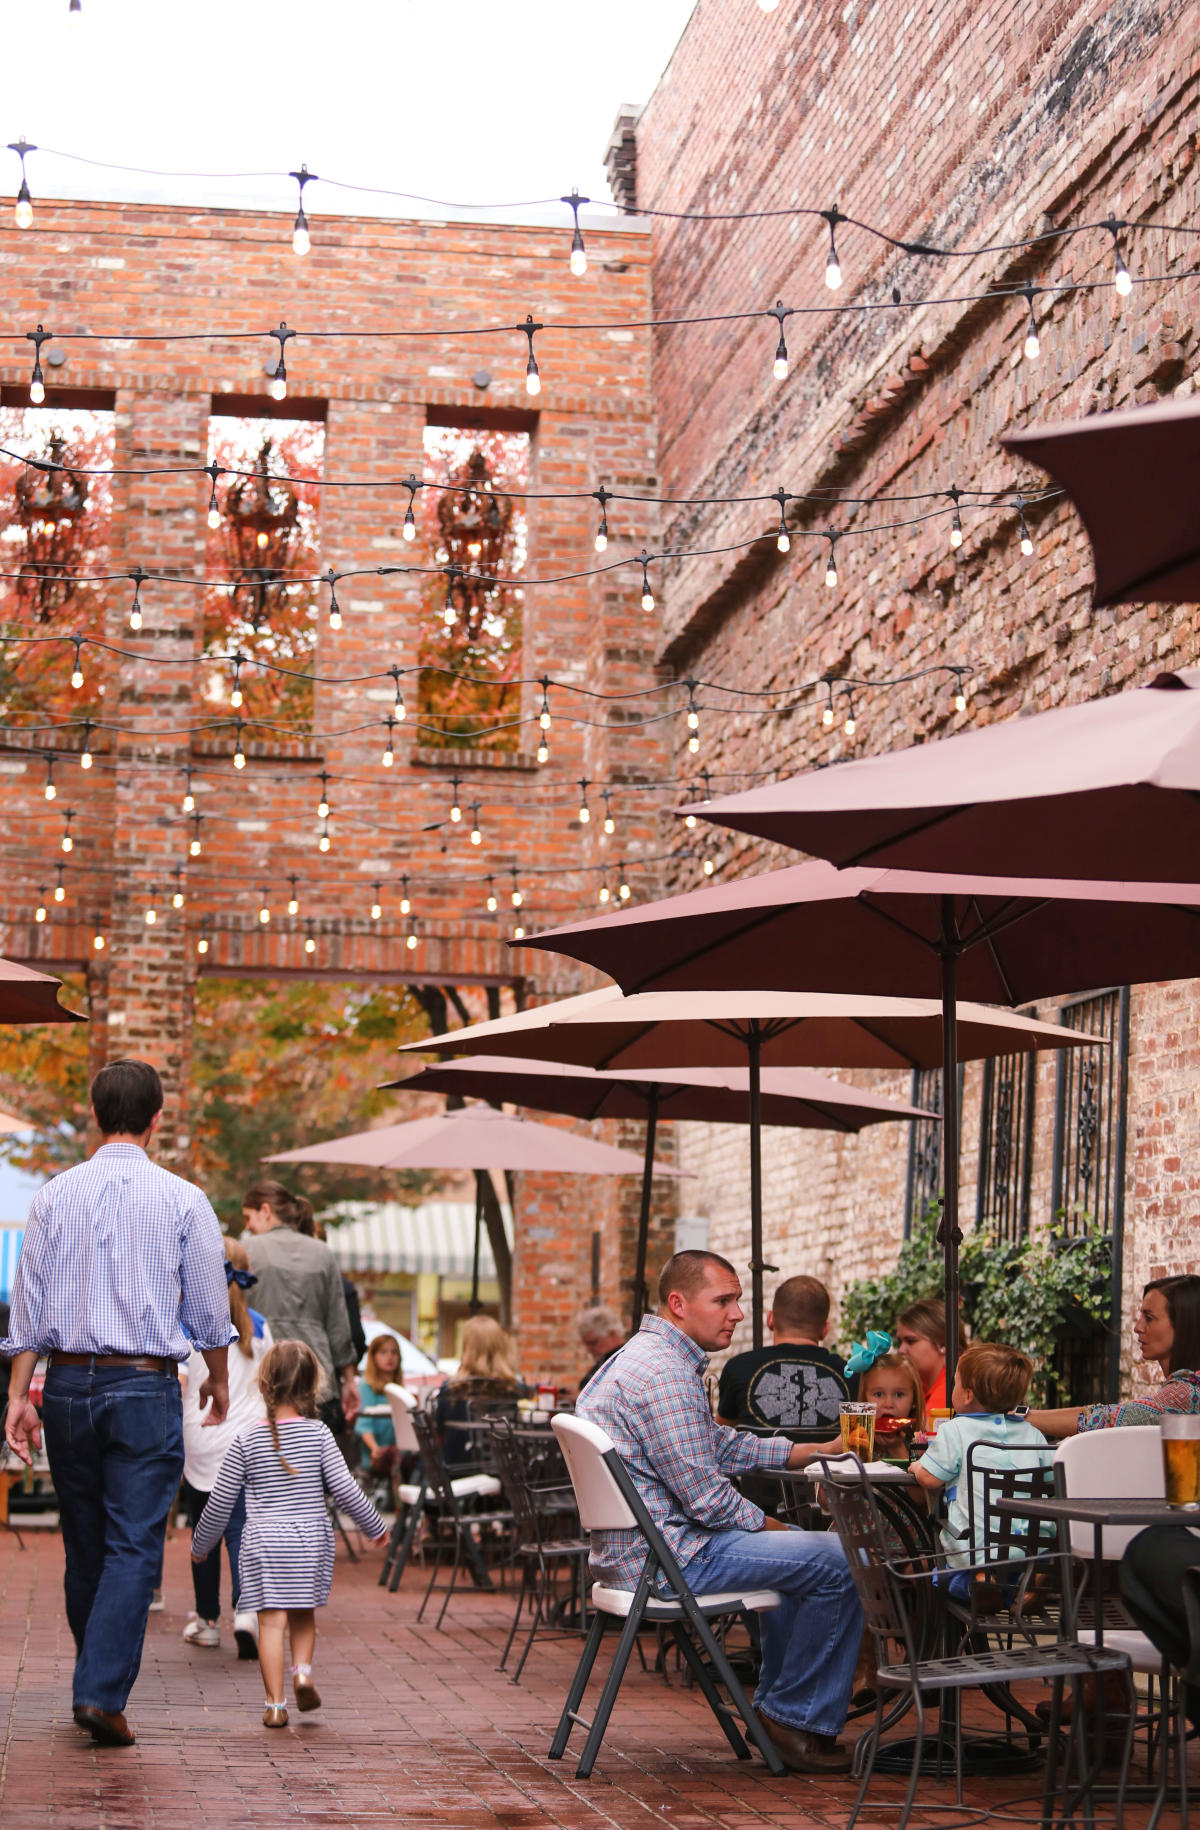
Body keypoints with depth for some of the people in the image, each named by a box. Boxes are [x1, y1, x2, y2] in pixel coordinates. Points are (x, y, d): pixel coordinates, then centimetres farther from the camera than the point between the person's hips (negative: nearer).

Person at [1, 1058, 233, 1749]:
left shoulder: (56, 1195, 3)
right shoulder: (183, 1200, -3)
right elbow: (210, 1307, 3)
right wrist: (219, 1379, 19)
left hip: (68, 1383, 3)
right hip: (145, 1386, -3)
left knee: (84, 1545, 14)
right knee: (134, 1547, -3)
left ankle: (98, 1679, 26)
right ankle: (102, 1692, -13)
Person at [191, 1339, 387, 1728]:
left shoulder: (246, 1439, -4)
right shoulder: (318, 1434, -3)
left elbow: (220, 1501, 1)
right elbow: (345, 1491, -4)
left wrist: (200, 1544, 15)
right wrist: (376, 1526, 11)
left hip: (263, 1543, -1)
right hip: (311, 1541, 1)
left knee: (271, 1621, -1)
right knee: (303, 1614, 20)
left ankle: (275, 1705, -2)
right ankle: (303, 1670, -1)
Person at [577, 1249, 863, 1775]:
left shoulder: (650, 1358, 15)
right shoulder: (663, 1374, -20)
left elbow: (723, 1447, 24)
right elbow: (706, 1497, -22)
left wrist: (816, 1450, 17)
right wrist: (769, 1528, -4)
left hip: (633, 1549, 11)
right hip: (667, 1558, -11)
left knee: (794, 1555, 30)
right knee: (839, 1563, -12)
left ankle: (775, 1705, 31)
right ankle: (797, 1719, 1)